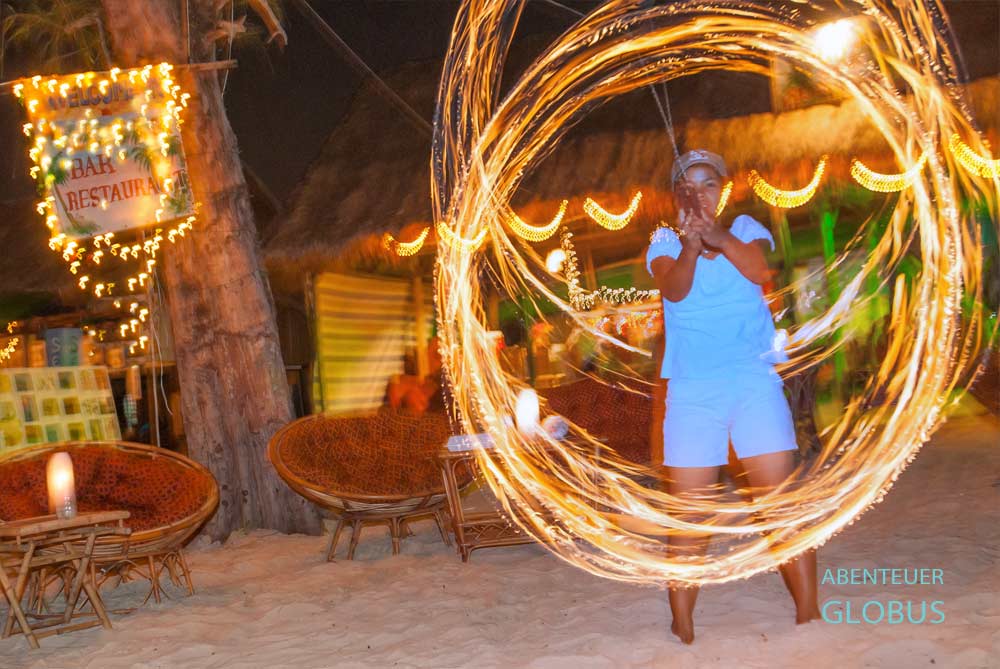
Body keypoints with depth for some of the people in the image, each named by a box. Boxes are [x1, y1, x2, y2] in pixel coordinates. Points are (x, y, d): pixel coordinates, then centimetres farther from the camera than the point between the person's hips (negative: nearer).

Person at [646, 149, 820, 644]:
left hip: (754, 380, 0)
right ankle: (682, 629, 12)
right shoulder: (664, 242, 8)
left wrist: (718, 237, -32)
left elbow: (761, 270, -13)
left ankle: (809, 616, 8)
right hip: (691, 389, 0)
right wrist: (690, 245, -33)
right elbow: (674, 290, -13)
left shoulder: (745, 228, 9)